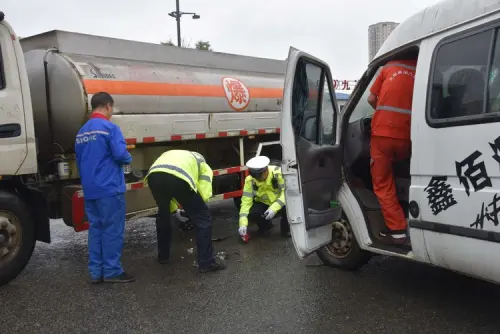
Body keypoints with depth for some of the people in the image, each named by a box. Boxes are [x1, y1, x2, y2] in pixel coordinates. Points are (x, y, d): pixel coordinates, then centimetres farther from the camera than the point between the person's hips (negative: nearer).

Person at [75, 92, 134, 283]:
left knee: (95, 229, 11)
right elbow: (121, 155, -20)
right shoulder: (110, 128, -11)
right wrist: (129, 159, 3)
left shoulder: (81, 132, 15)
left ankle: (96, 272, 15)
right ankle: (112, 271, 5)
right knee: (112, 230, 0)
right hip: (109, 188, -8)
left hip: (89, 190, 8)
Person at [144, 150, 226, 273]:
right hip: (178, 178, -5)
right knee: (202, 217, 13)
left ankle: (163, 256, 45)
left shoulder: (170, 154, 46)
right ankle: (207, 262, 15)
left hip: (154, 175, 5)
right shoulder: (204, 166, 32)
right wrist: (188, 210, 35)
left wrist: (175, 209, 45)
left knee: (163, 214, 33)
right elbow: (204, 194, 18)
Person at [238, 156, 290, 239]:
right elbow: (246, 202, -19)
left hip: (280, 203, -3)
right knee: (251, 213, -27)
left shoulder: (278, 173, -26)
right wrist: (243, 224, -29)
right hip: (264, 204, 3)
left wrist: (274, 208, -39)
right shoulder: (250, 180, -18)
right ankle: (266, 225, 9)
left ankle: (286, 228, -2)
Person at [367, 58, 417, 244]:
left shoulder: (389, 67, 9)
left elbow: (371, 99, 12)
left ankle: (397, 229, 3)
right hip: (407, 136, 2)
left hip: (383, 133, -2)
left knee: (383, 184, 8)